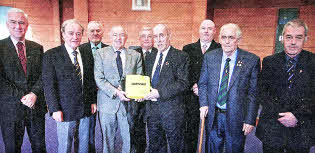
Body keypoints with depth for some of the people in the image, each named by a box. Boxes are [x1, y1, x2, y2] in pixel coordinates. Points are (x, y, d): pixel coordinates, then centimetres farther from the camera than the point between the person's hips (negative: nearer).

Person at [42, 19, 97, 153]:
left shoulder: (87, 55, 7)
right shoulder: (51, 55, -6)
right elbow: (48, 85, -9)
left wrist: (93, 101, 8)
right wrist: (55, 109, -13)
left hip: (85, 109, 4)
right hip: (65, 110, -4)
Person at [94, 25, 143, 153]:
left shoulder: (136, 55, 7)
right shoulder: (100, 53, 2)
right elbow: (99, 79, -6)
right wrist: (115, 92, -18)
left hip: (128, 103, 1)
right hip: (108, 103, -1)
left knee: (129, 140, 10)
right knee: (107, 139, 13)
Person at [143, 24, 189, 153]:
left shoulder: (180, 56, -6)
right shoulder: (150, 57, 13)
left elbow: (183, 83, -15)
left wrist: (160, 92, -20)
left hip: (171, 109, -5)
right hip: (151, 108, 5)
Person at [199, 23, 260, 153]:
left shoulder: (252, 60, -9)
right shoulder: (209, 57, -1)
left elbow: (254, 93, -7)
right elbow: (202, 83, 6)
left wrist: (250, 120, -9)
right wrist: (203, 103, -7)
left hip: (236, 118, -2)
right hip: (213, 116, 2)